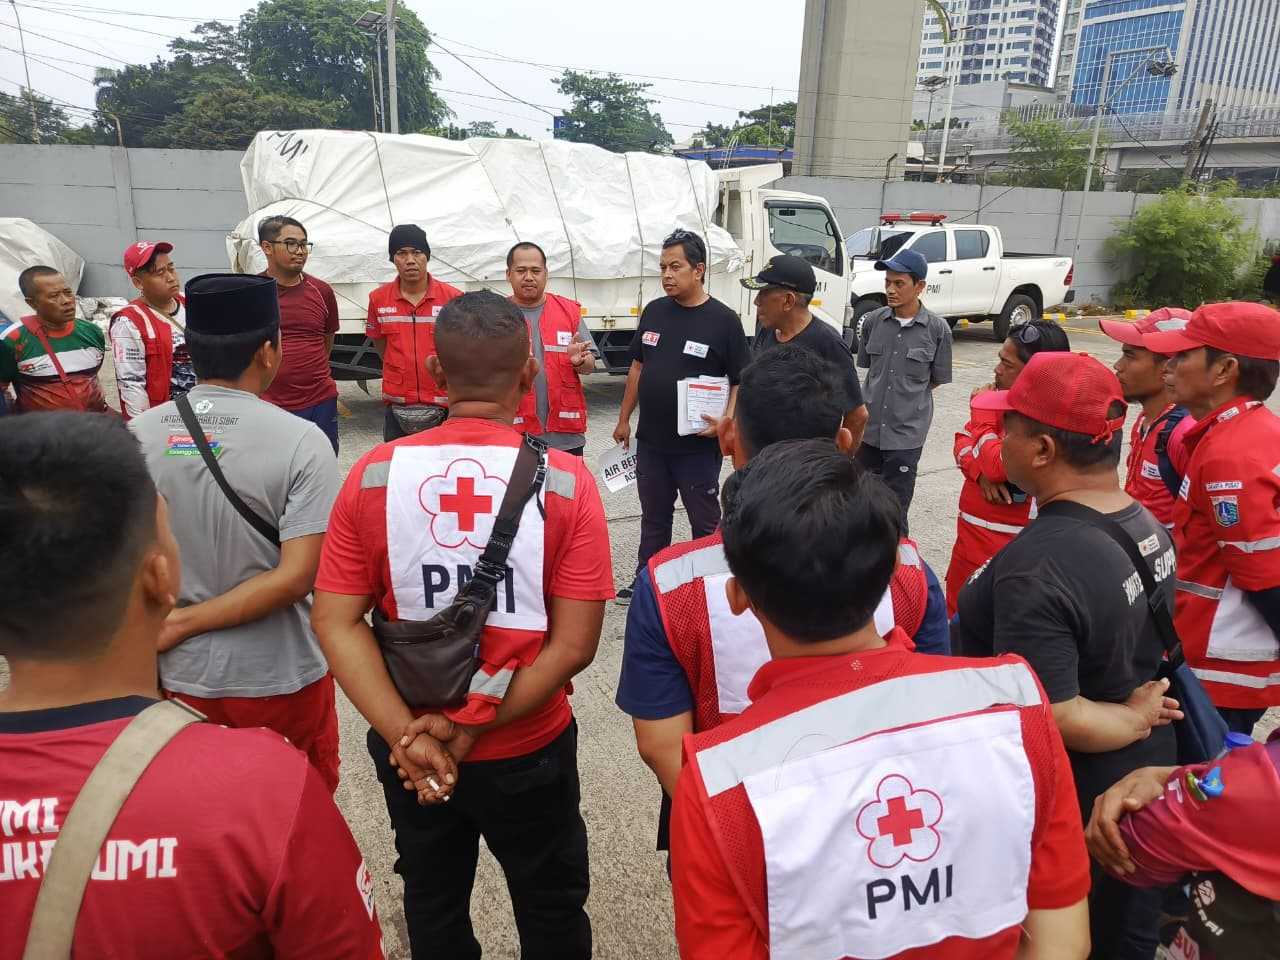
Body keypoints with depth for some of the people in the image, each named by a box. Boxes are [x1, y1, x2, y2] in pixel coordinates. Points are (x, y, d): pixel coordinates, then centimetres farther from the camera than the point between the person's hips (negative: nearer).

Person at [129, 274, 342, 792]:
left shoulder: (136, 436, -7)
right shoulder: (300, 440, -18)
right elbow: (296, 576, -21)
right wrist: (181, 624, -13)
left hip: (178, 677, 4)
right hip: (278, 679, -3)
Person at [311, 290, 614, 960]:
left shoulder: (375, 473, -13)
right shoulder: (564, 481, -18)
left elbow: (335, 622, -13)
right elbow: (575, 644, -20)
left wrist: (406, 733, -15)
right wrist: (473, 725, -16)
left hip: (409, 752, 2)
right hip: (528, 751, -2)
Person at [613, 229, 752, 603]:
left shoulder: (723, 320, -9)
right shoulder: (654, 311, 6)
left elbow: (742, 381, -8)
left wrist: (727, 421, -24)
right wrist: (624, 419, 14)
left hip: (697, 444, -5)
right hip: (650, 441, 5)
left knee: (705, 522, 9)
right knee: (653, 517, 19)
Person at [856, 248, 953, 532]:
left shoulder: (937, 329, -9)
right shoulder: (873, 321, -2)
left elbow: (937, 379, 3)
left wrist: (908, 398, 7)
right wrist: (877, 397, 10)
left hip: (906, 432, -3)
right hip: (869, 427, 3)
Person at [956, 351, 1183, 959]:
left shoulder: (1037, 567, -34)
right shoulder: (1147, 524, -4)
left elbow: (1053, 719, -31)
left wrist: (1135, 718, -16)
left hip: (1064, 806, -7)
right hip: (1141, 779, 8)